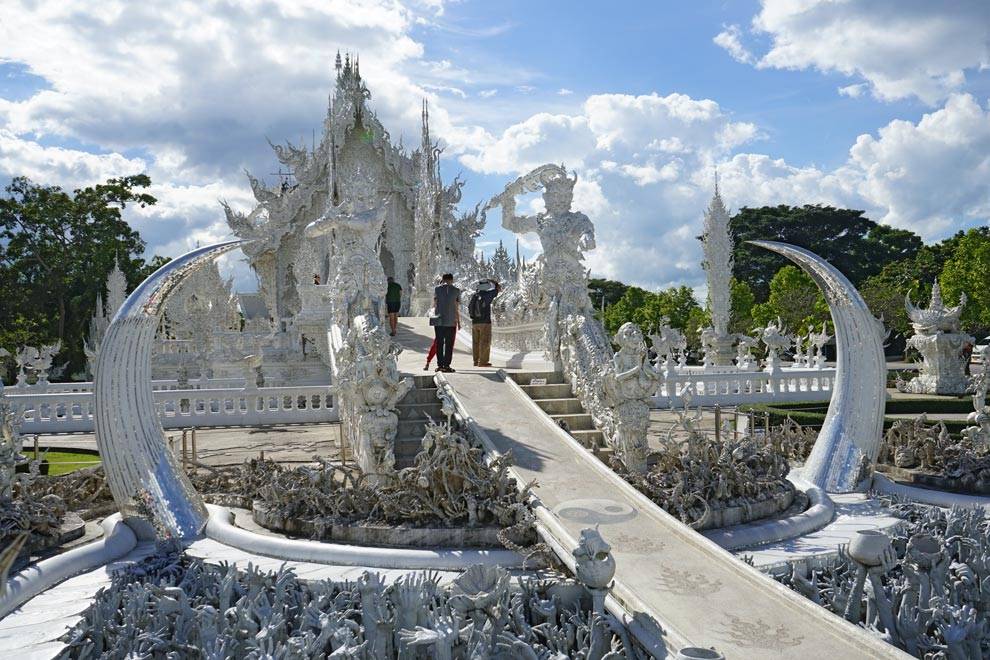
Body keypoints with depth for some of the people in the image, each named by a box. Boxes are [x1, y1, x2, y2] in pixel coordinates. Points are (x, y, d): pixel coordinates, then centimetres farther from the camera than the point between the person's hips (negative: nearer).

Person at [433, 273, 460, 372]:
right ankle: (446, 365, 0)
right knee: (449, 344, 3)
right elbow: (457, 307, 2)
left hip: (438, 320, 1)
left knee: (439, 343, 6)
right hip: (451, 321, -1)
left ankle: (440, 365, 4)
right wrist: (459, 321, 8)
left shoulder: (437, 289, 3)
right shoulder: (456, 290, 2)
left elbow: (434, 304, 9)